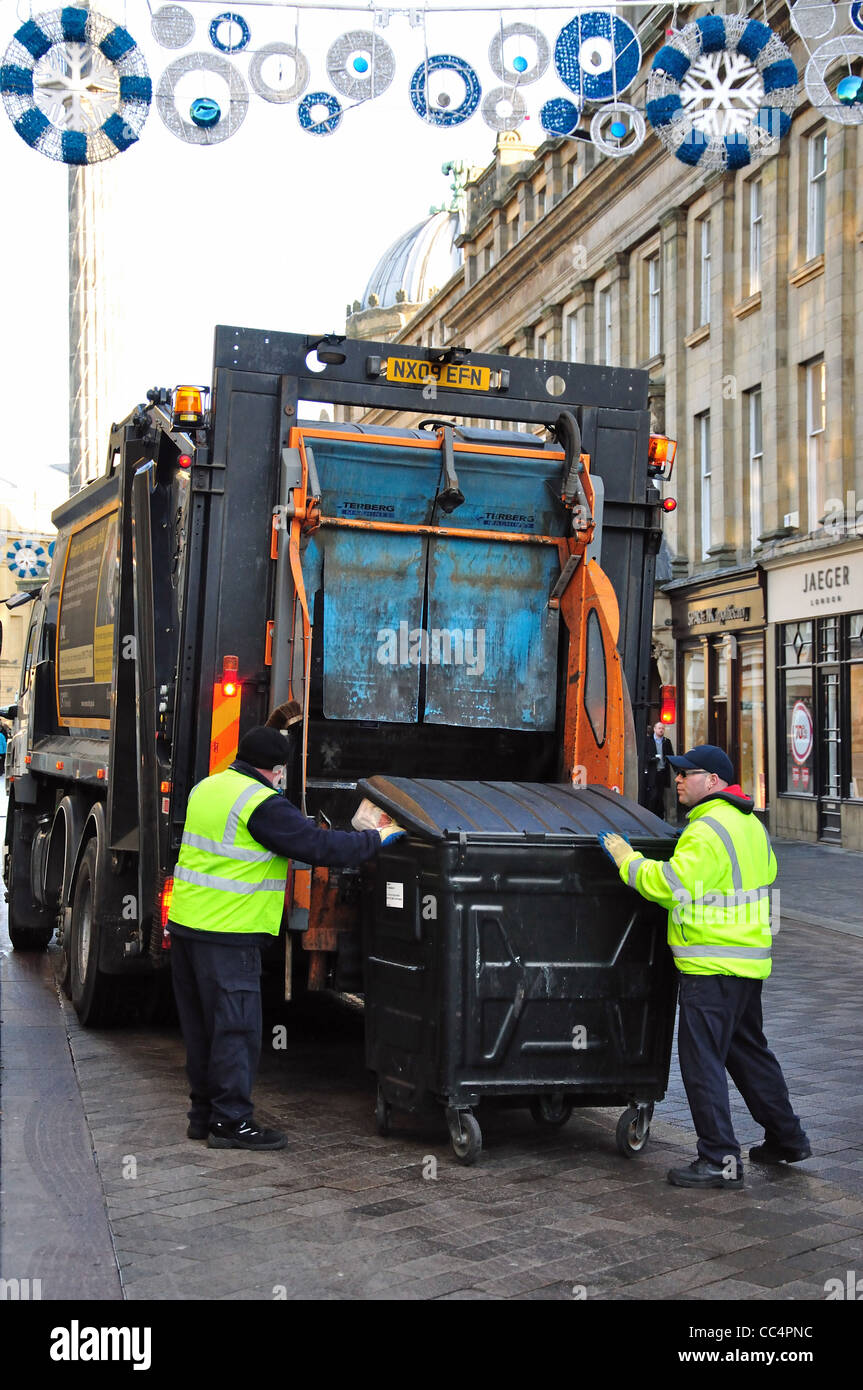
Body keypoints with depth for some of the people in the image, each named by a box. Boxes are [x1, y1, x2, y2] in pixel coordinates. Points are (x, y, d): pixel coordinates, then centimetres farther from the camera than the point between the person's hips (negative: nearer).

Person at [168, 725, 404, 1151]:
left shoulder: (207, 788, 12)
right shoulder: (262, 804, -15)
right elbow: (317, 845, -16)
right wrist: (378, 838, -4)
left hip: (185, 922, 9)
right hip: (227, 934, -9)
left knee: (201, 1026, 16)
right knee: (235, 1025, -1)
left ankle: (204, 1113, 24)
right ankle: (231, 1121, 3)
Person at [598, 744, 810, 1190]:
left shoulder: (707, 831, -18)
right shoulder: (751, 825, 13)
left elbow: (669, 884, -25)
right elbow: (766, 874, 25)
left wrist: (627, 859, -11)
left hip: (712, 967, -10)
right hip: (749, 961, 10)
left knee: (702, 1059, -4)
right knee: (748, 1050, 21)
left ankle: (720, 1160, -2)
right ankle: (787, 1140, 30)